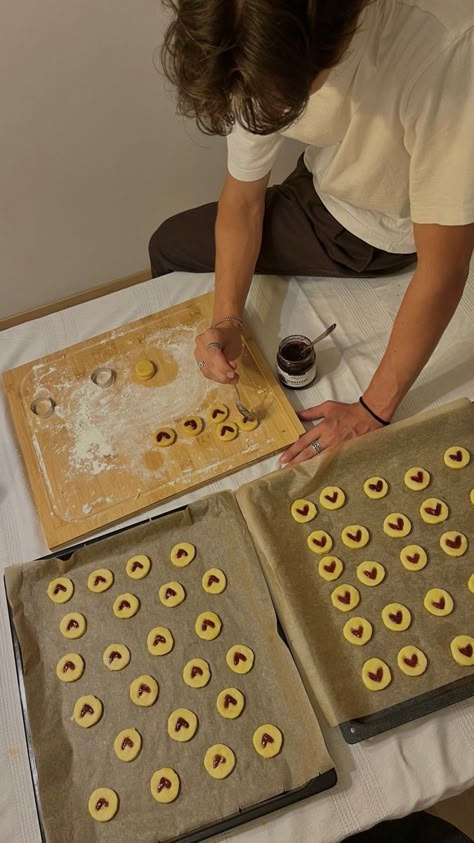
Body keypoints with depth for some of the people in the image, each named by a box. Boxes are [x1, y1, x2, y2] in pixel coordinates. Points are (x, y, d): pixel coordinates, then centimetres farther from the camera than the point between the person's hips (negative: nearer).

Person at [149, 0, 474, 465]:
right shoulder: (263, 50, -22)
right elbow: (243, 201, -9)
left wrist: (373, 411, -28)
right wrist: (226, 319, -22)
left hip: (402, 234, -4)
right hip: (328, 197, 5)